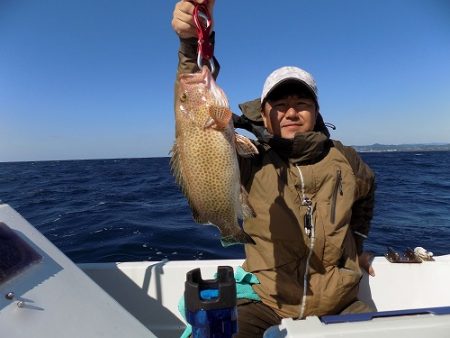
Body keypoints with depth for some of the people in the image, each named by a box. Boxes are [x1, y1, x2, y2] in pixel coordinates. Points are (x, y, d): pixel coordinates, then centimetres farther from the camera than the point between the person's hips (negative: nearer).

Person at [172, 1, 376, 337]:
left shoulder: (344, 160, -3)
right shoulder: (250, 158, -14)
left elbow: (366, 194, 20)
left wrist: (357, 241, 21)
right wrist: (193, 44, -42)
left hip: (340, 304, 4)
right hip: (266, 304, -3)